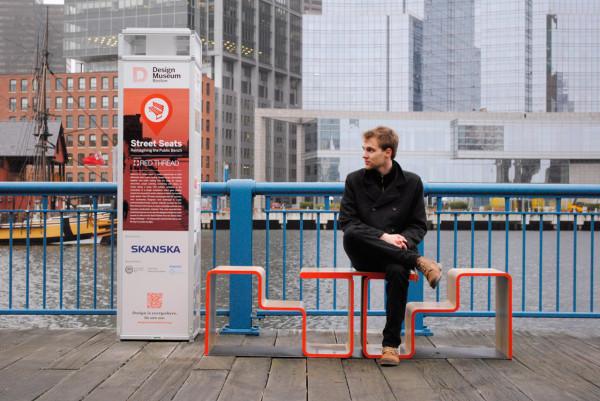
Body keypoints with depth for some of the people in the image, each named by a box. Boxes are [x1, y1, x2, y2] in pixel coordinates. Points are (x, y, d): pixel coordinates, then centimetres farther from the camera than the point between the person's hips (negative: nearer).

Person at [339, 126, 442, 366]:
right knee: (351, 235, -34)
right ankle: (418, 262, -27)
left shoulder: (411, 182, 7)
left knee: (398, 271, -36)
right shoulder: (355, 180, 6)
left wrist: (403, 240, -14)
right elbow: (346, 222, -1)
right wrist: (382, 237, -15)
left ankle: (391, 344, -22)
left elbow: (419, 226, 9)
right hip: (364, 256, 1)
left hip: (395, 254, 0)